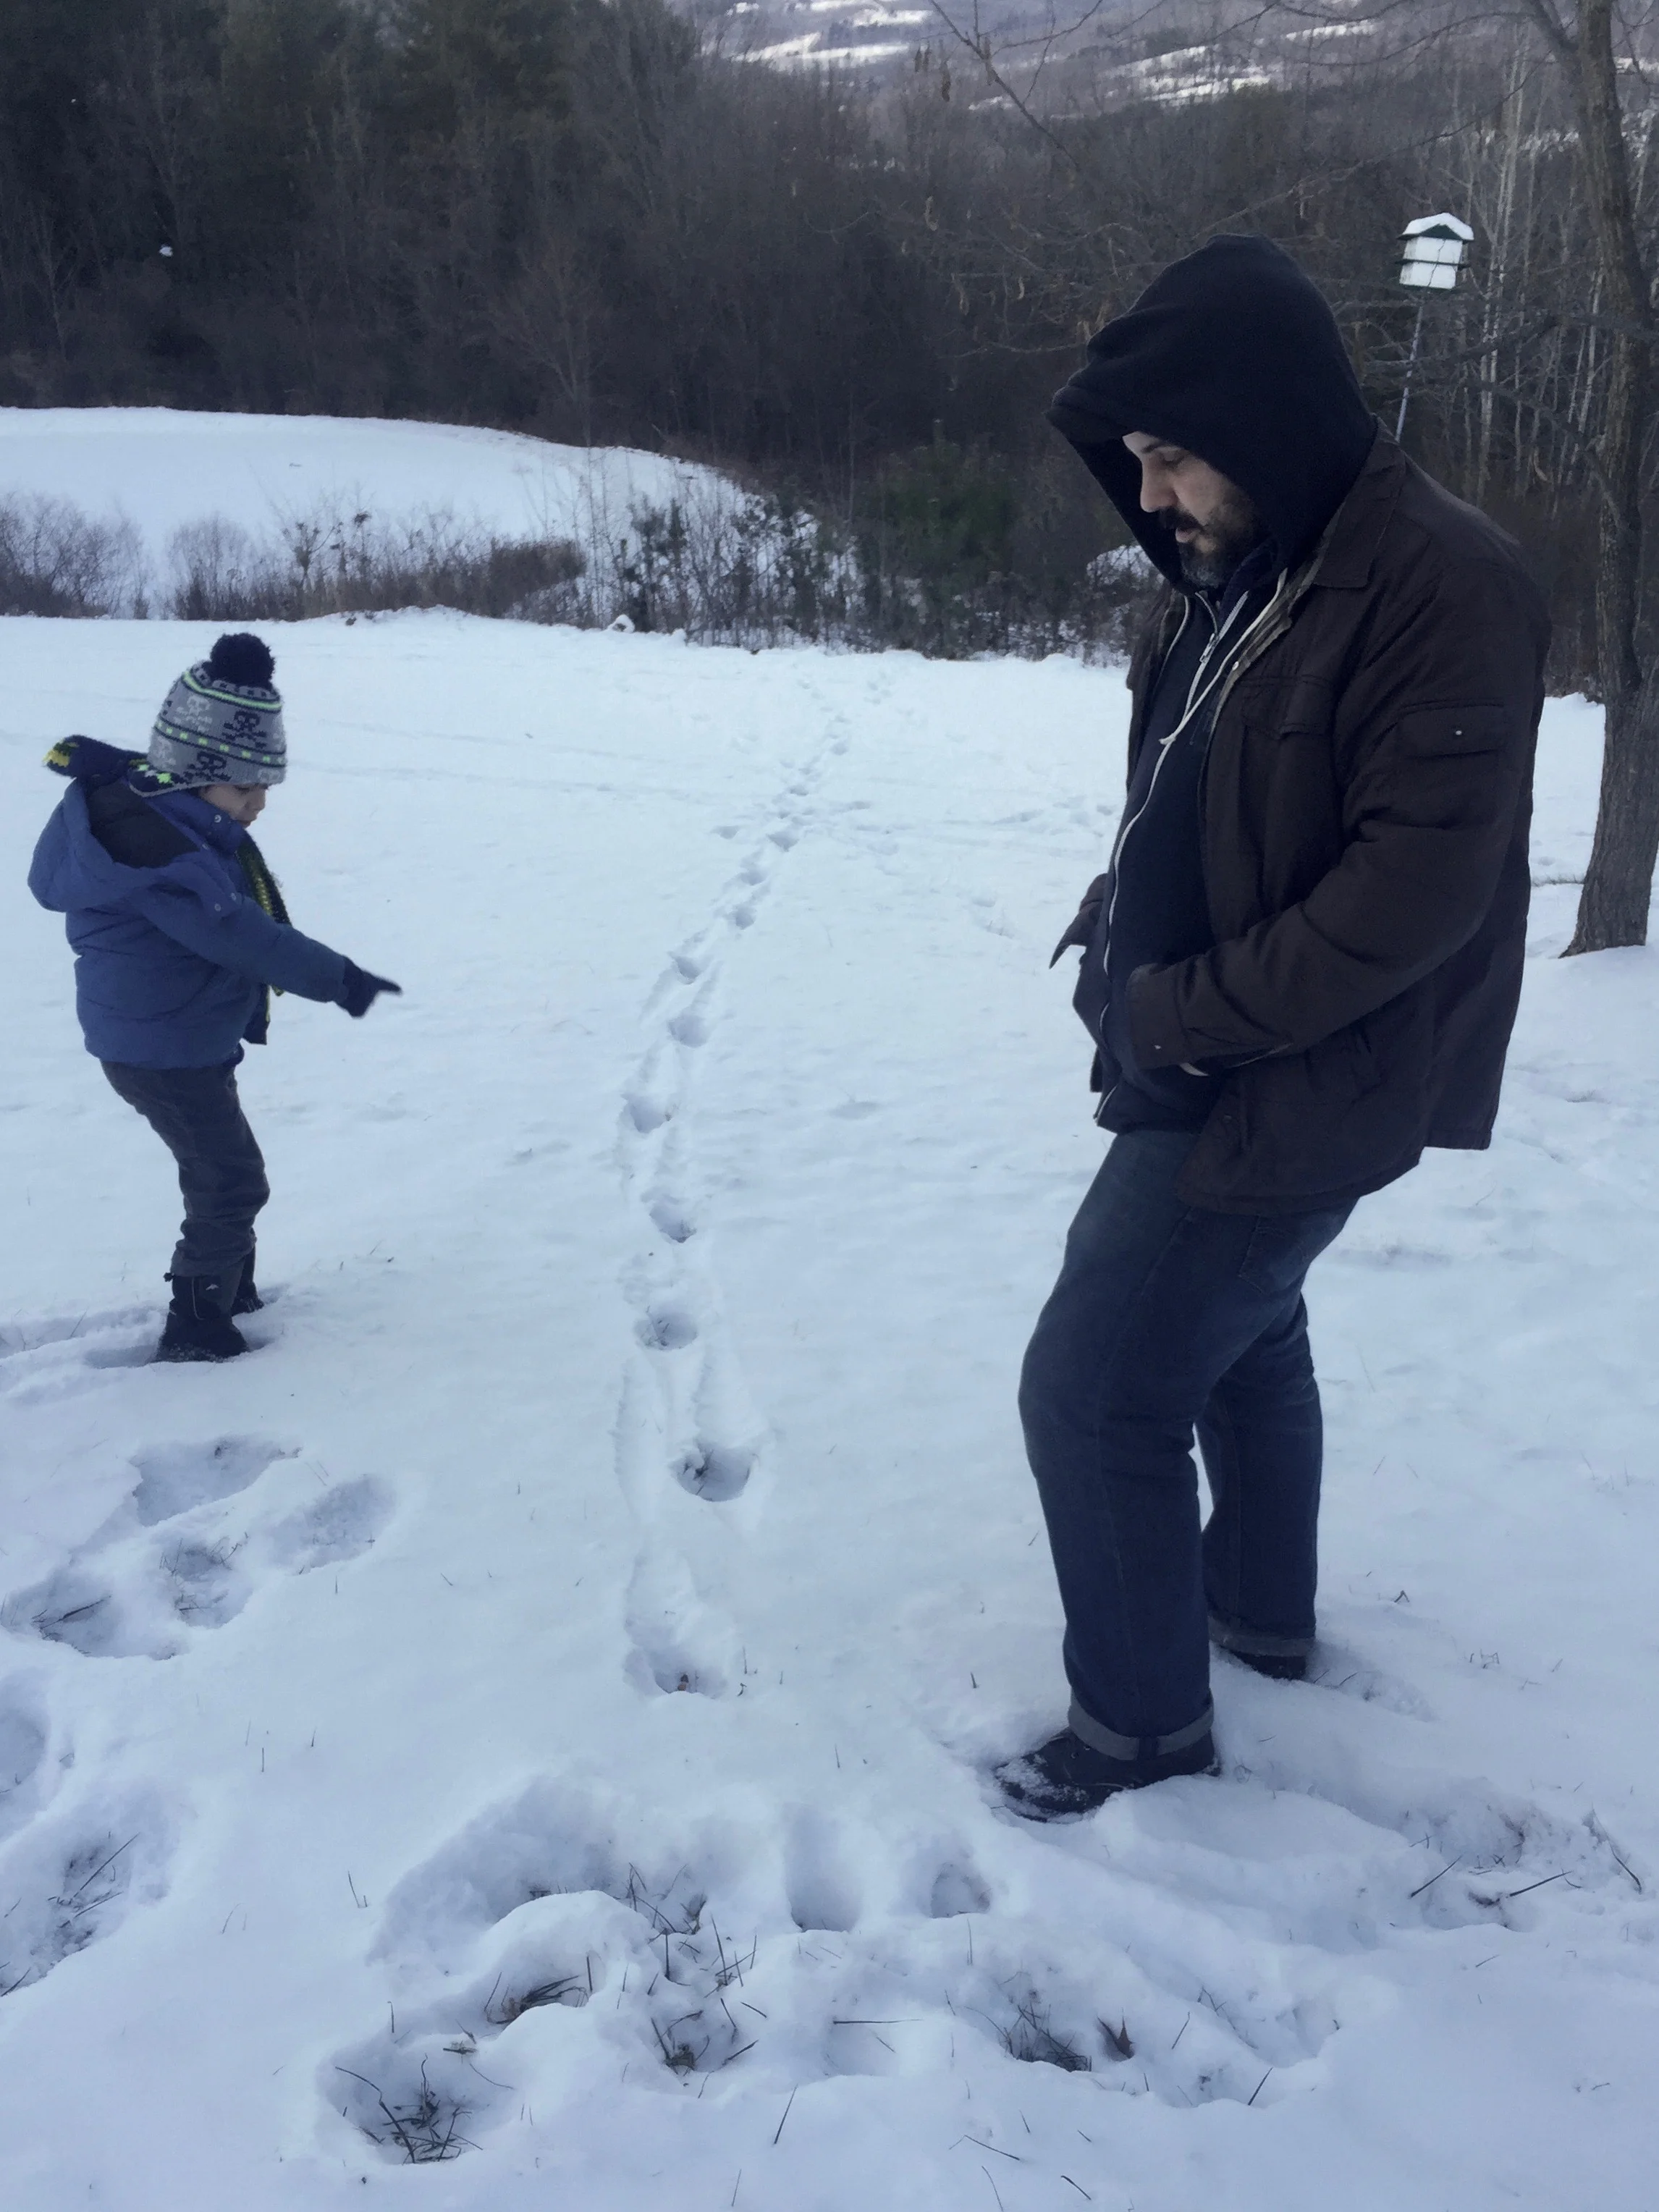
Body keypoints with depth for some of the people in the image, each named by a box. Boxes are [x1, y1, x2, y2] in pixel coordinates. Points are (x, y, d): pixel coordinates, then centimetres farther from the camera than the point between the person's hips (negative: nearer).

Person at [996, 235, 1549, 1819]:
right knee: (1239, 1331, 24)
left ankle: (1144, 1715, 17)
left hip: (1292, 1096, -9)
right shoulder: (1236, 575, 6)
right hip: (1215, 1072, 9)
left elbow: (1414, 891, -25)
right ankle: (1262, 1608, 47)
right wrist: (1118, 935, -1)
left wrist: (1184, 1010, -20)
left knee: (1092, 1389, -4)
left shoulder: (1443, 589, -21)